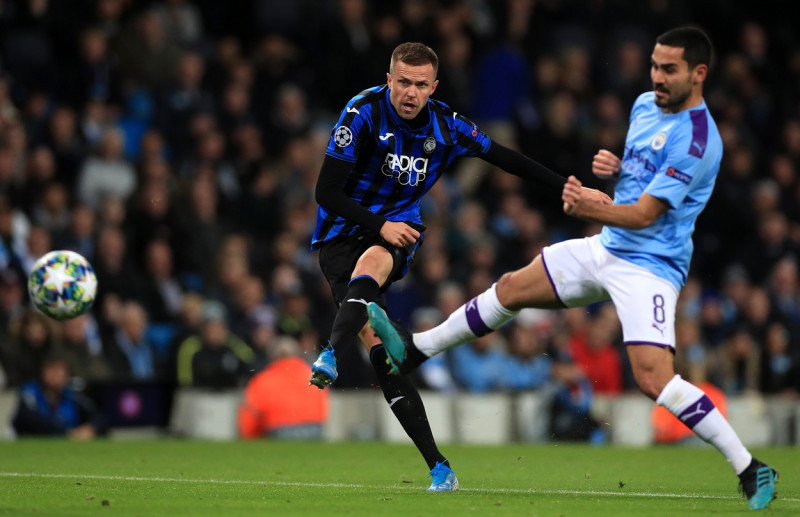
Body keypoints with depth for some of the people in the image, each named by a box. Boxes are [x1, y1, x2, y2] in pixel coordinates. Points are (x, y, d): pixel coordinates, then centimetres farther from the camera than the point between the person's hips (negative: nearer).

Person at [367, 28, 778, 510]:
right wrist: (611, 166, 2)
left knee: (654, 378, -23)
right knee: (512, 287, 14)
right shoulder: (645, 105, 6)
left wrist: (589, 208, -40)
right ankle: (415, 350, 31)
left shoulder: (696, 141, -21)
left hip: (649, 265, -9)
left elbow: (644, 214, -25)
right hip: (607, 248, 9)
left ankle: (751, 470, -17)